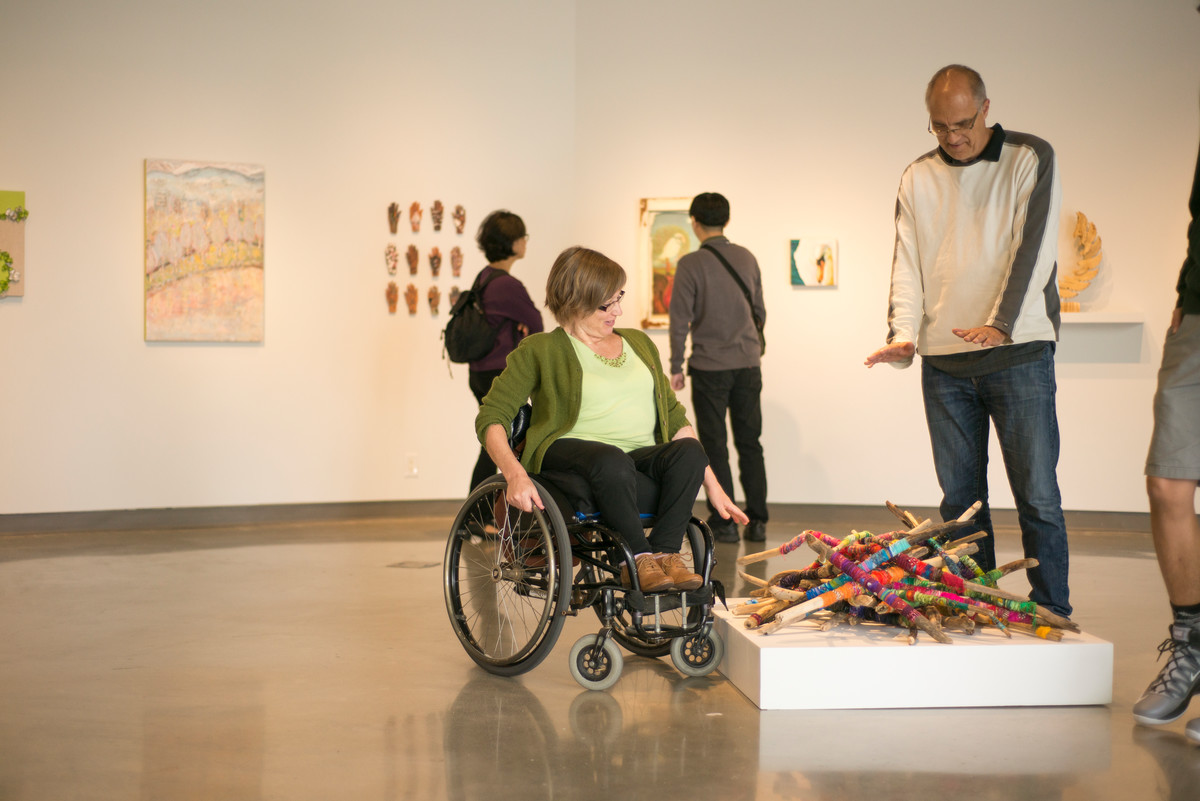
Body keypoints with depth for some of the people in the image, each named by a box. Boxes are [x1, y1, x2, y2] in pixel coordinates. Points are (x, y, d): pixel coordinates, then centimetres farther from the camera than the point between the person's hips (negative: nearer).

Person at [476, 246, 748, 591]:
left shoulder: (639, 343, 23)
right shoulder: (540, 351, 7)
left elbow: (675, 418, 22)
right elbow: (491, 418, -2)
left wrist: (713, 486, 13)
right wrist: (515, 473, -22)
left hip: (641, 462, 4)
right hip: (569, 455, -4)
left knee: (690, 451, -29)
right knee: (612, 460, -39)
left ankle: (664, 553, -30)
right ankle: (638, 559, -27)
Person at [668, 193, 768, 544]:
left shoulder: (691, 264, -9)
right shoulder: (747, 258, 6)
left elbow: (680, 320, -9)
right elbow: (760, 311, 14)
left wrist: (676, 367, -1)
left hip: (710, 367, -4)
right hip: (748, 363, 4)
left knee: (715, 447, 3)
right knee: (749, 443, 10)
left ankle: (724, 522, 4)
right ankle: (757, 521, 10)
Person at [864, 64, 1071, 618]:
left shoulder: (1030, 159, 2)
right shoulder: (918, 178, 13)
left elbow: (1033, 248, -7)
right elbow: (907, 264, 7)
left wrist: (1000, 324, -20)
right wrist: (903, 334, -10)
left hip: (1018, 352, -3)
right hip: (943, 360, 4)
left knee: (1037, 496, -5)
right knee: (960, 498, 6)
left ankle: (1054, 617, 2)